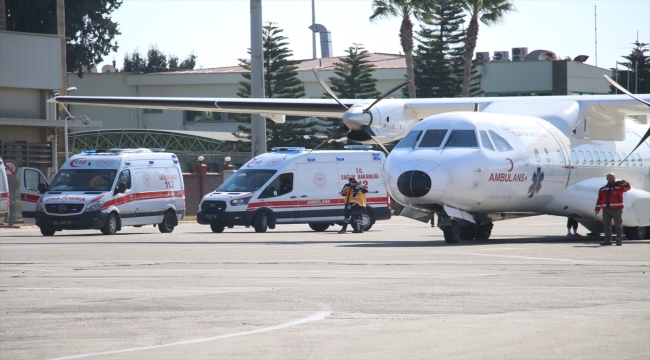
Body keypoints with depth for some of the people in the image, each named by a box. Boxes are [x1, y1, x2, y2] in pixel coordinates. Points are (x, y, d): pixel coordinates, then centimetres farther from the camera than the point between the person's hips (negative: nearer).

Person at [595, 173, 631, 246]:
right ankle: (608, 240, 7)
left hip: (616, 209, -4)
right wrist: (597, 209, 7)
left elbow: (627, 188, -12)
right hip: (606, 210, 4)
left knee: (618, 225, -3)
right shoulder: (602, 189, 16)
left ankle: (619, 240, -1)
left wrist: (626, 184, -36)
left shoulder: (619, 186, 5)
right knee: (606, 225, 3)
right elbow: (599, 200, 14)